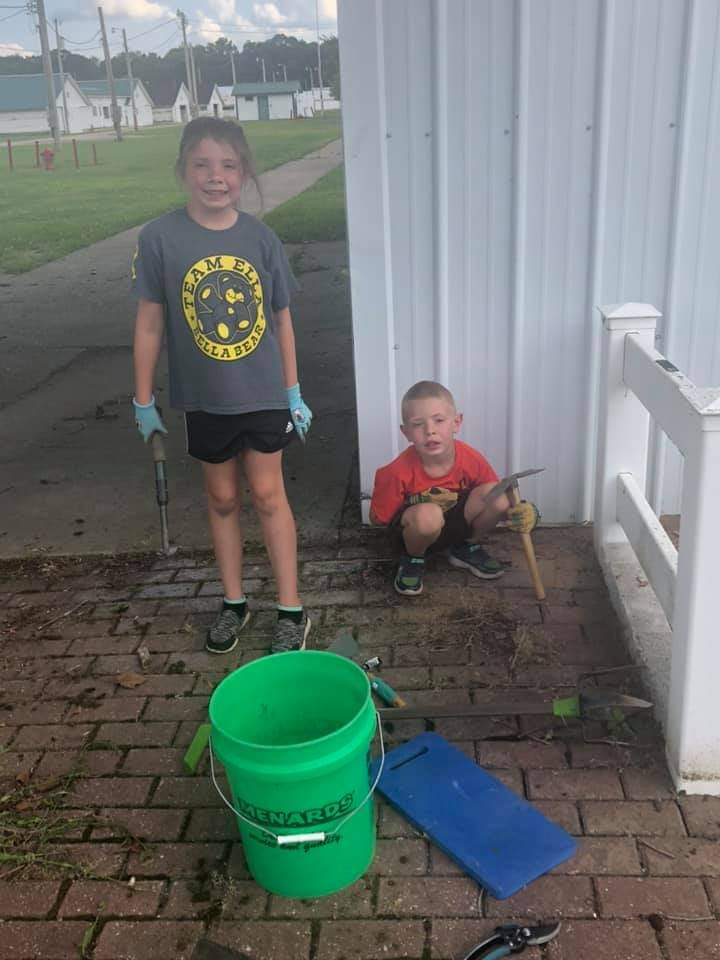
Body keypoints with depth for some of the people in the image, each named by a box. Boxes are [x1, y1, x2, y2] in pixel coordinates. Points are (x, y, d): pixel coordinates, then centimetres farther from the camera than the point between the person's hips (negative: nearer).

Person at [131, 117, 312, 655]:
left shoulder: (260, 238, -6)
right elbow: (150, 322, -3)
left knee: (268, 494, 4)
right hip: (204, 397, 0)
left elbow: (282, 319, 2)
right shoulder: (160, 238, -9)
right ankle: (234, 603, 29)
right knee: (223, 497, 12)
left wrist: (294, 393, 4)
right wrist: (144, 400, 0)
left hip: (262, 393, 0)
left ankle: (292, 611, 15)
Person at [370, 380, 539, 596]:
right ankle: (413, 559, -4)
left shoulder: (471, 460, -18)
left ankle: (466, 548, 7)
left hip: (456, 523, 4)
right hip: (414, 530, -4)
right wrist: (419, 504, -26)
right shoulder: (398, 472, -26)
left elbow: (497, 500, -5)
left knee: (496, 495, -23)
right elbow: (377, 517, -14)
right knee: (428, 514, -41)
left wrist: (517, 512, -29)